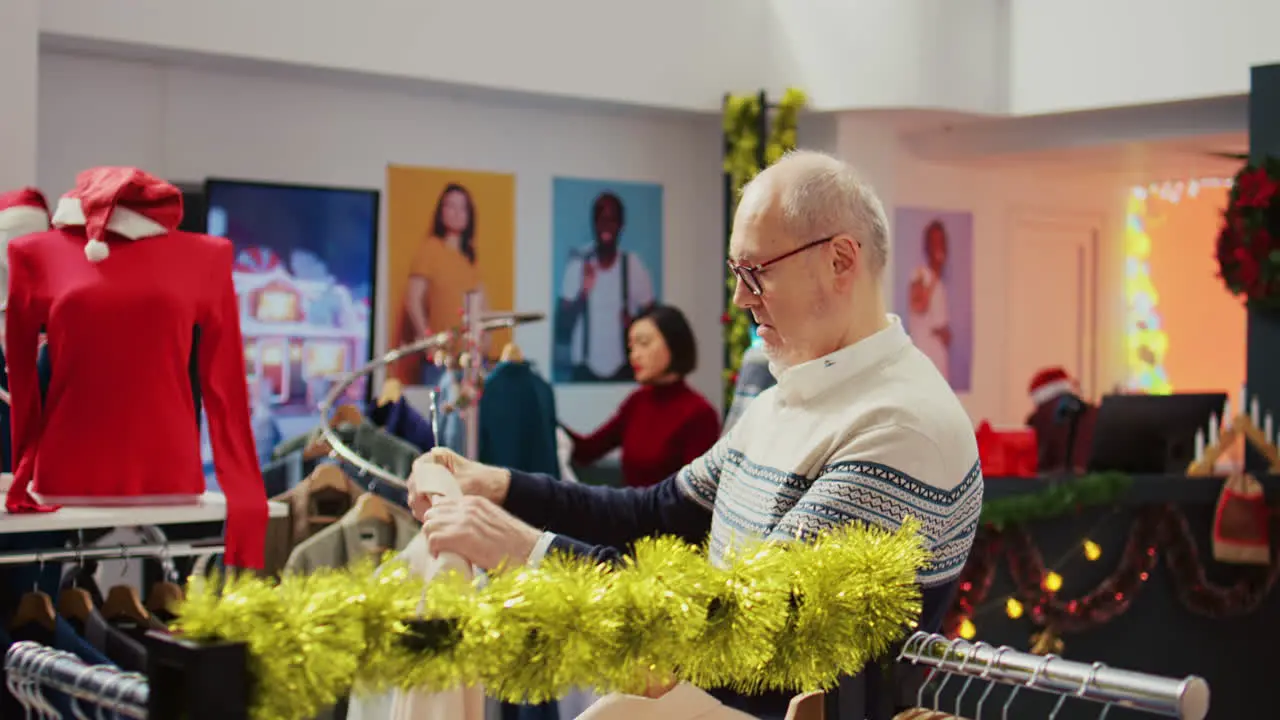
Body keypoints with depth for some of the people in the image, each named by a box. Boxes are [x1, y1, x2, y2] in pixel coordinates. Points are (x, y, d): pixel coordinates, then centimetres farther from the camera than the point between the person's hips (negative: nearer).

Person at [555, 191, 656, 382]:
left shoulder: (634, 266, -2)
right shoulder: (578, 266, -3)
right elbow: (562, 323, -4)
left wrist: (635, 323, -17)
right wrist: (582, 293, -21)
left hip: (622, 368, 0)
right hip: (585, 368, 0)